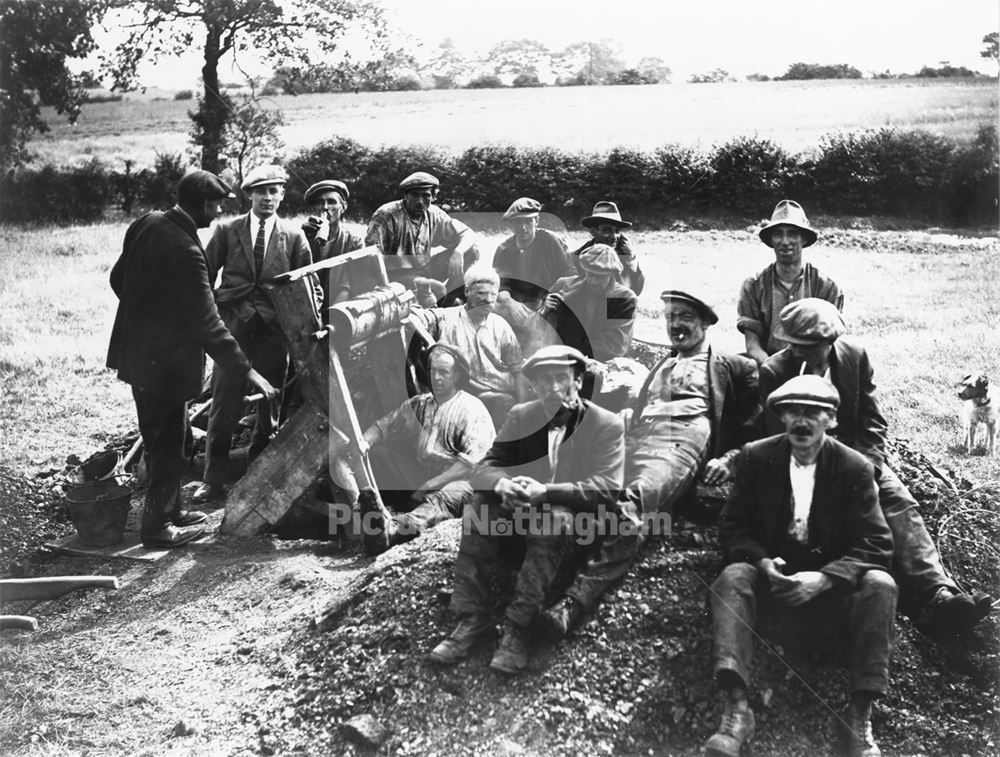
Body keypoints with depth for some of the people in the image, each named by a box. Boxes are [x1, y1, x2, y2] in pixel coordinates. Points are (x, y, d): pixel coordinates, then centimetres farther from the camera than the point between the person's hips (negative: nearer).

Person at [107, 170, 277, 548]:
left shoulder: (147, 224, 0)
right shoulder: (185, 251, -26)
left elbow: (118, 278, 12)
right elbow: (207, 324, -26)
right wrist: (247, 370, -21)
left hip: (137, 350, 9)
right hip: (165, 360, -9)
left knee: (161, 438, 21)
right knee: (170, 445, 5)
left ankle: (167, 508, 35)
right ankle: (157, 527, 17)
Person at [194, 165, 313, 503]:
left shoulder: (294, 236, 7)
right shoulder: (227, 230, 6)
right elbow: (205, 275, 9)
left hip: (274, 329, 1)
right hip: (233, 325, -1)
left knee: (270, 406, 6)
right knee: (223, 405, -4)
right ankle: (213, 481, 4)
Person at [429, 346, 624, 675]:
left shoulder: (606, 424, -3)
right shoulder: (521, 416, 9)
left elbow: (608, 488, -14)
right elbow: (485, 468, 4)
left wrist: (546, 491, -27)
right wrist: (501, 484, -23)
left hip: (572, 516, -3)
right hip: (521, 510, 4)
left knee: (555, 520, -37)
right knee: (478, 510, -26)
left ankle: (517, 628, -36)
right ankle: (471, 617, -24)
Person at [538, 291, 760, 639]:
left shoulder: (733, 367, 22)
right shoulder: (661, 366, 40)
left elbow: (754, 427, 14)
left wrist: (728, 459, -3)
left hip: (680, 446, -6)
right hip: (632, 440, 6)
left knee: (631, 505, -37)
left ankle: (577, 599, -48)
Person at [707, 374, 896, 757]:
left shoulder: (855, 468, -6)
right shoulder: (756, 457, -3)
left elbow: (876, 545, -10)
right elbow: (732, 527, 0)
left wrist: (823, 578, -26)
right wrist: (761, 562, -22)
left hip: (833, 585, 0)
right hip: (771, 575, 1)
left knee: (880, 584, -30)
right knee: (732, 577, -30)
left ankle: (860, 716, -27)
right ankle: (736, 708, -39)